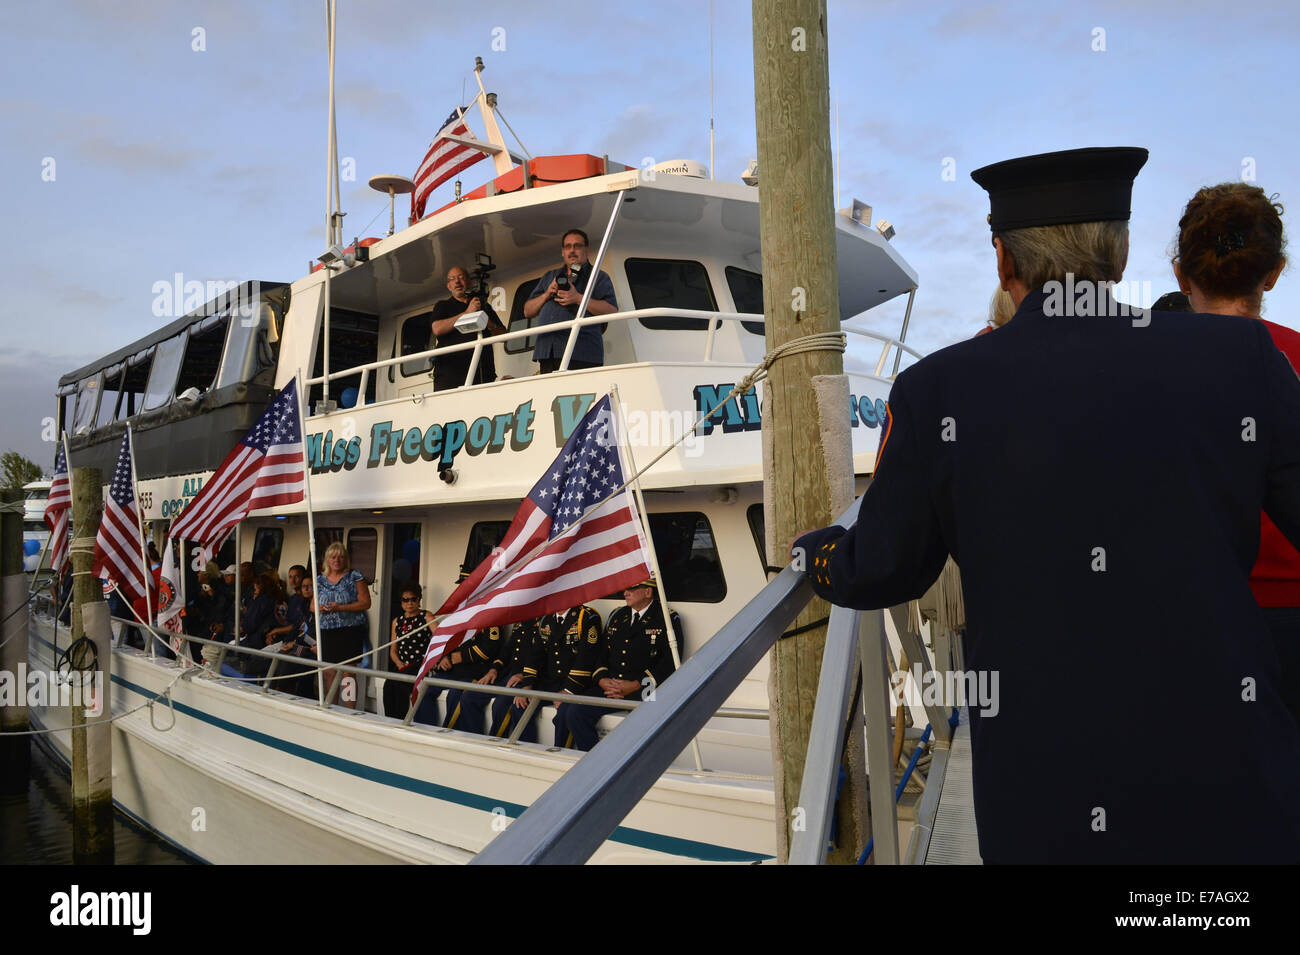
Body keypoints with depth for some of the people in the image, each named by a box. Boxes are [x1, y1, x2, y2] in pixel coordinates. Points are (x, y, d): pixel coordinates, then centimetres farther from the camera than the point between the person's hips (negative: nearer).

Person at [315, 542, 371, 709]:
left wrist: (341, 608, -15)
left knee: (347, 673, -9)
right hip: (326, 633, 5)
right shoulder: (320, 580, 14)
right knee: (329, 674, 4)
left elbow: (366, 603, -6)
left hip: (350, 632, -5)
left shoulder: (355, 576, 0)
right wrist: (320, 608, -4)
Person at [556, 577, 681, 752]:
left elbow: (670, 663, -7)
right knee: (571, 712, -15)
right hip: (609, 688, 5)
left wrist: (634, 686, -14)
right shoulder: (617, 616, 21)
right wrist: (602, 680, -1)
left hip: (641, 691, -5)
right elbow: (600, 652, 20)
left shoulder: (667, 619, 2)